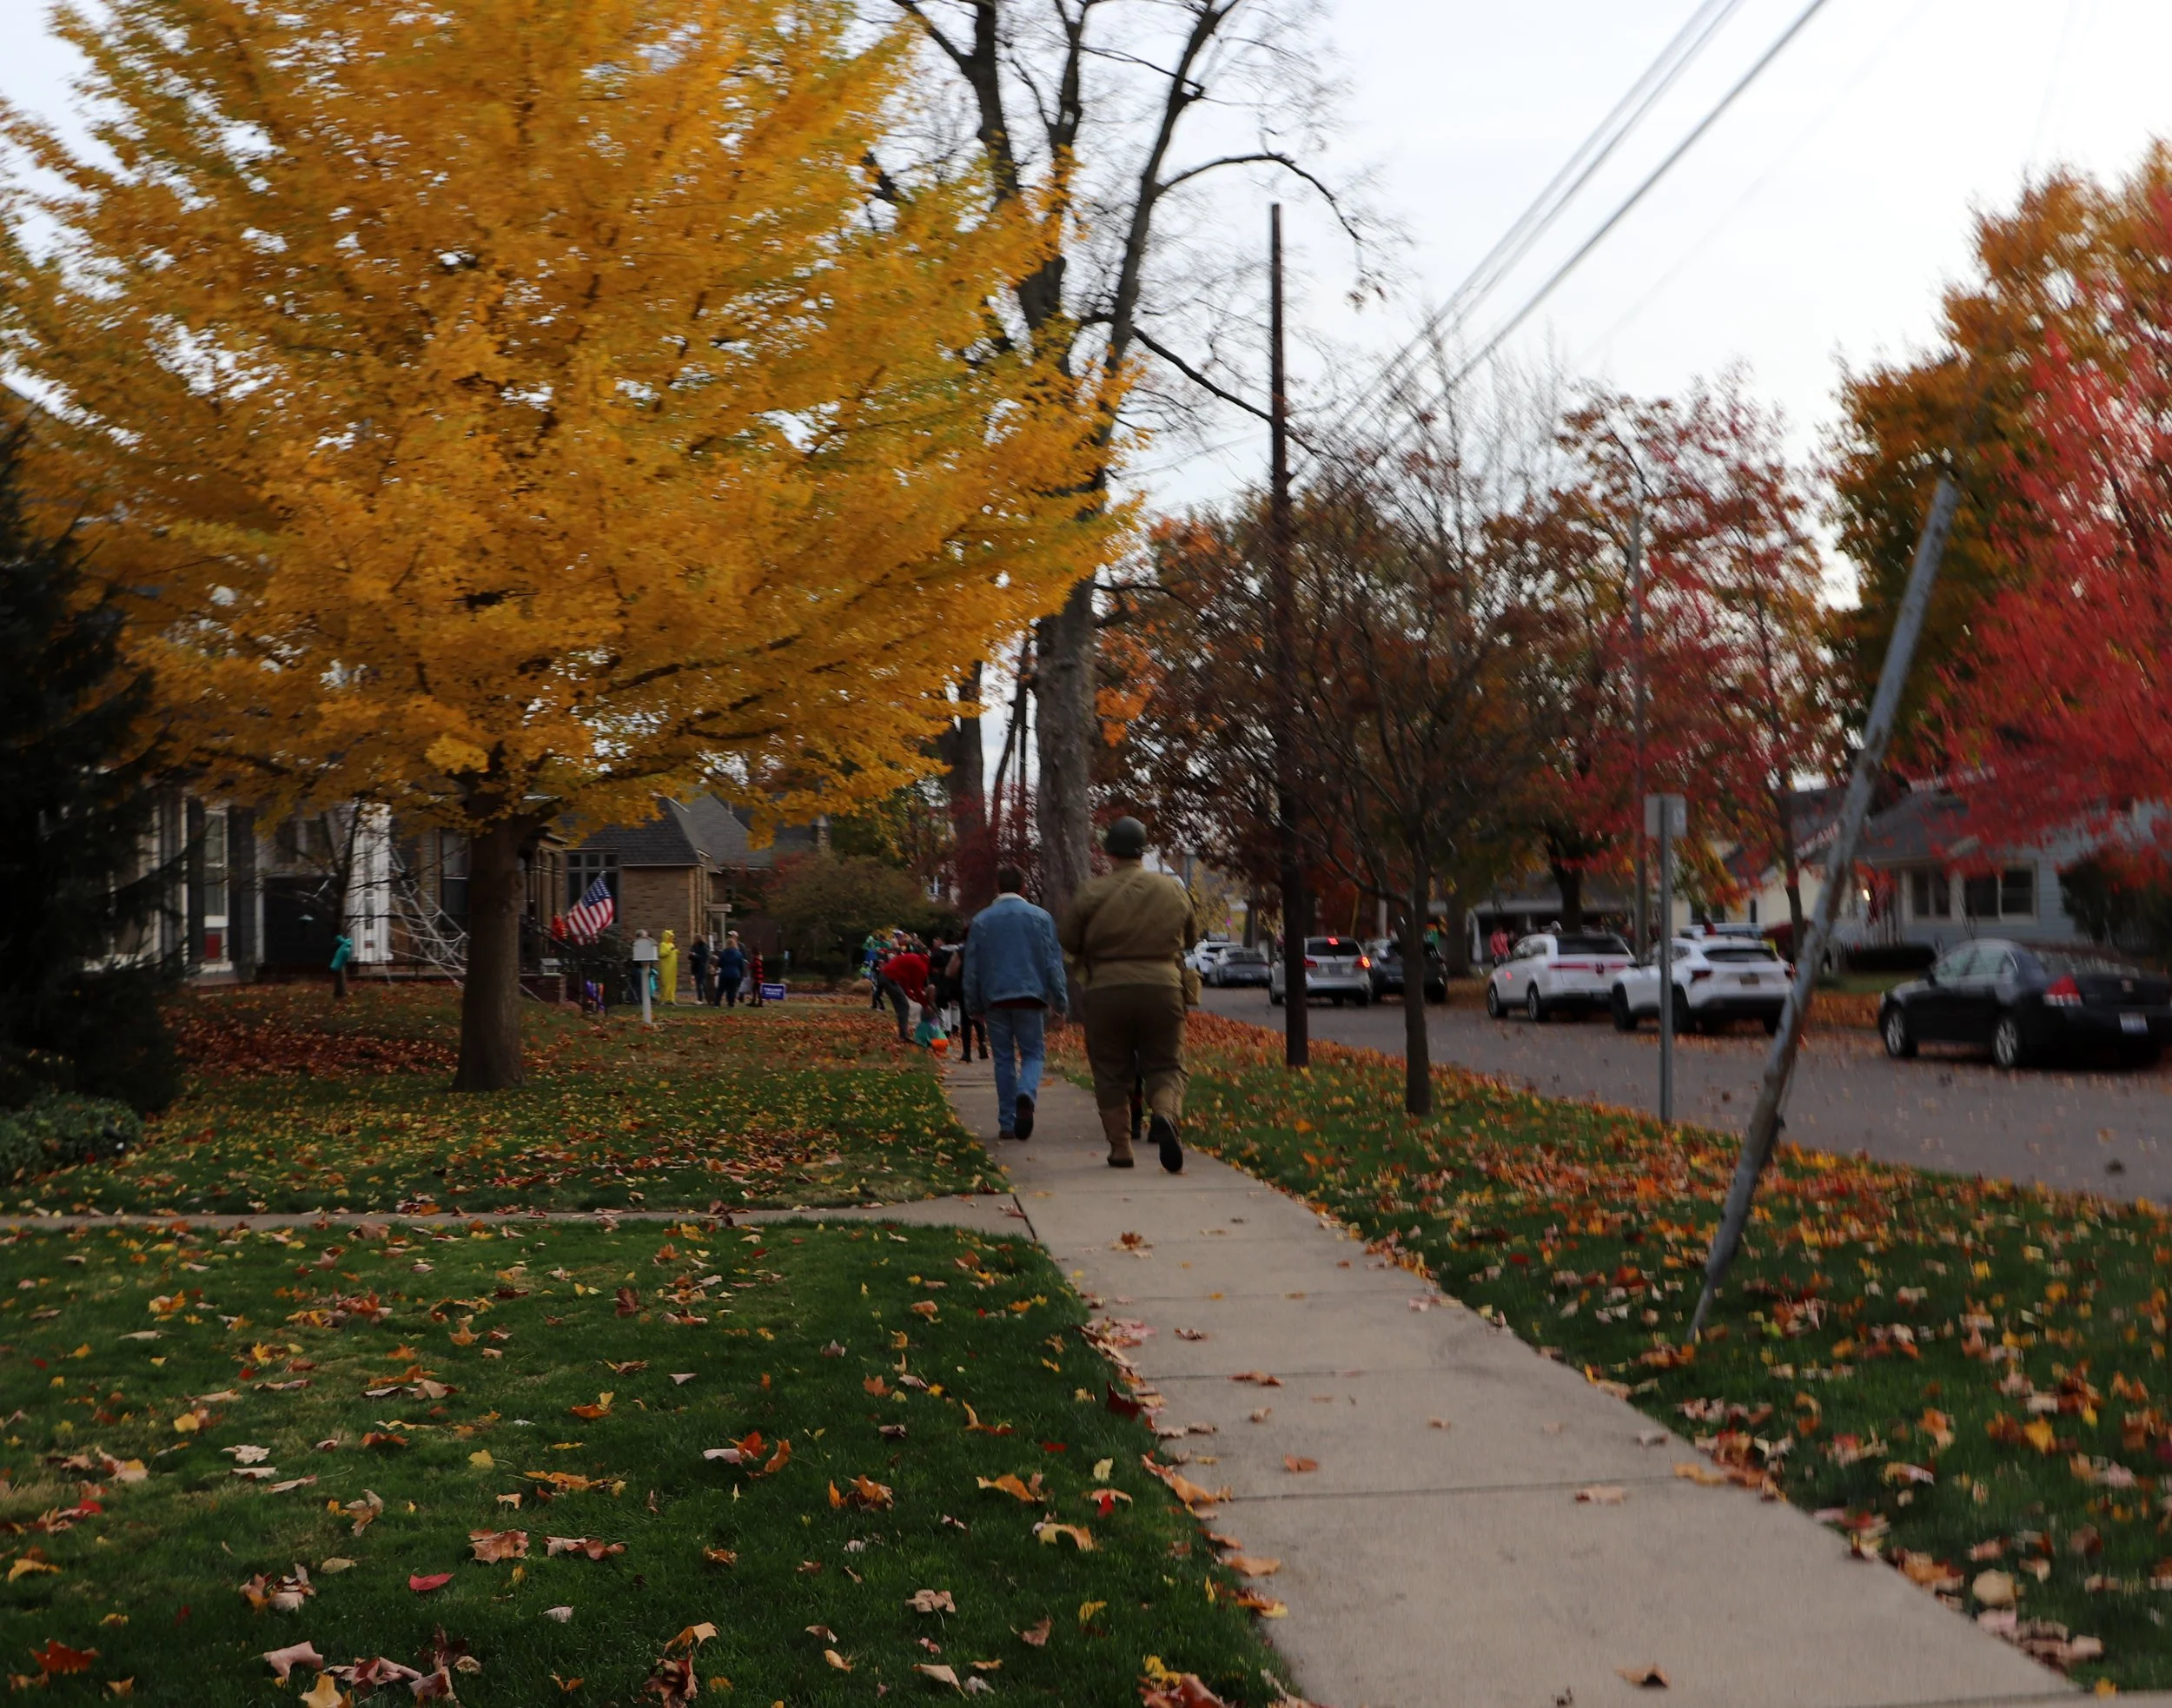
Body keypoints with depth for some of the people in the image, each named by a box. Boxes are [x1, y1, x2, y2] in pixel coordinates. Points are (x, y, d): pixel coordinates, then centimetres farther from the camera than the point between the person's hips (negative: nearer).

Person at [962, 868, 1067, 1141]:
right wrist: (1060, 1002, 5)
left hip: (995, 999, 1)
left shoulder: (980, 921, 6)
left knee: (1004, 1059, 8)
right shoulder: (1040, 917, 2)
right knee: (1033, 1053, 7)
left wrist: (974, 1006, 15)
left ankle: (1007, 1123, 6)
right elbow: (1054, 963, 1)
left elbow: (971, 969, 8)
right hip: (1030, 996, -1)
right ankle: (1026, 1094, -25)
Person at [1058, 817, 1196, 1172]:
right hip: (1162, 988, 1)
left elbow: (1068, 941, 1)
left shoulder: (1092, 892, -5)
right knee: (1165, 1066, 8)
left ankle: (1120, 1147, 9)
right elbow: (1191, 933, 16)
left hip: (1106, 992, -1)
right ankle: (1165, 1115, -21)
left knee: (1111, 1073, 10)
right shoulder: (1172, 889, 3)